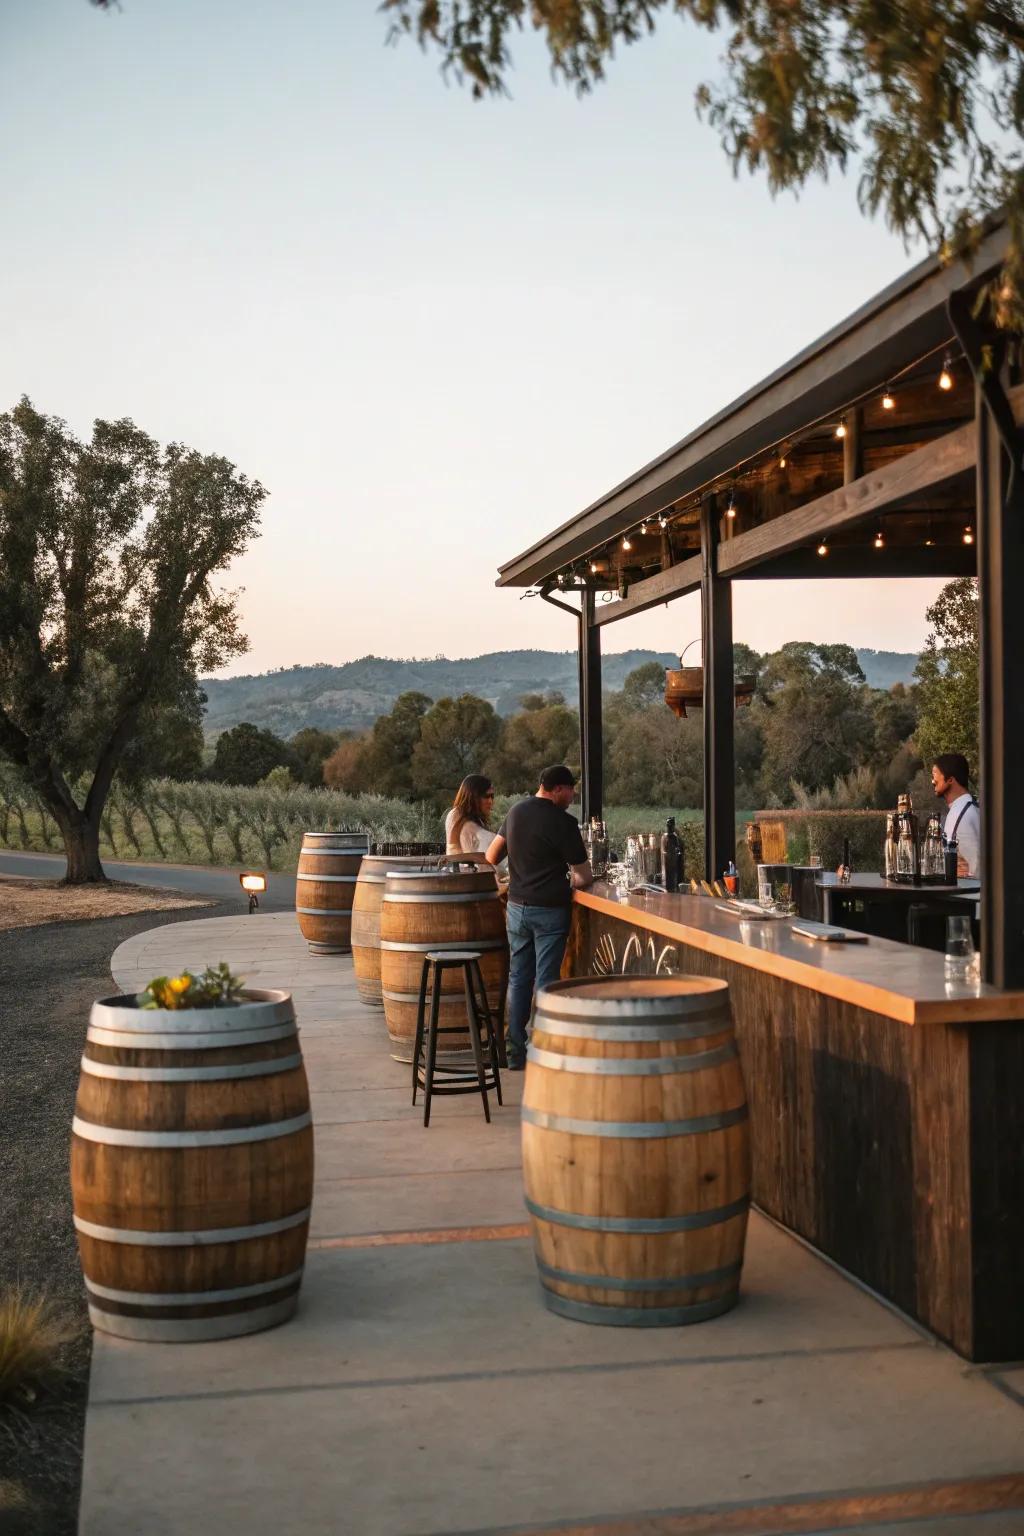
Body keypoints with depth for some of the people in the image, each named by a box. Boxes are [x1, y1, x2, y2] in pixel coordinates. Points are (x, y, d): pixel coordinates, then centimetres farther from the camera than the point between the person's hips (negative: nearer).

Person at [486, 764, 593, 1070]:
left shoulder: (516, 812, 6)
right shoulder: (562, 822, -14)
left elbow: (491, 857, 15)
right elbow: (584, 878, -12)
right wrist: (573, 881, 9)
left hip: (517, 907, 6)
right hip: (549, 910, -6)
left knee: (518, 979, 12)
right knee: (546, 982, 0)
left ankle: (515, 1054, 16)